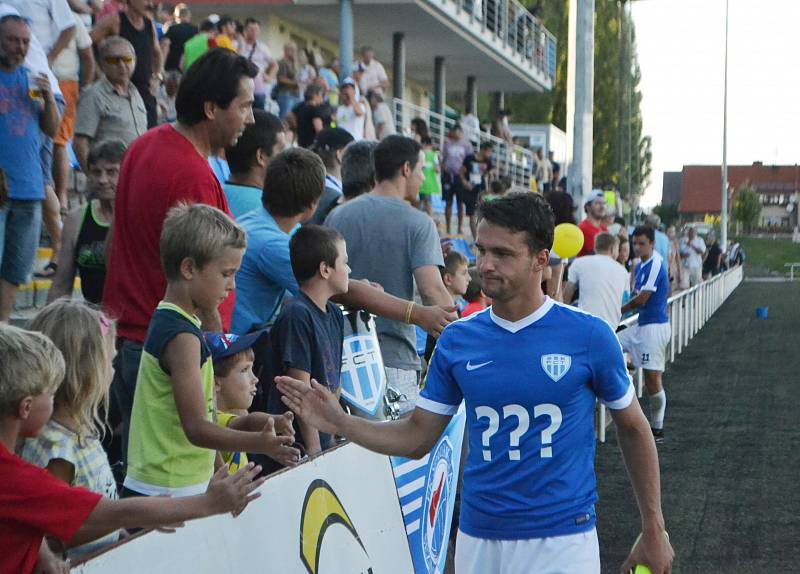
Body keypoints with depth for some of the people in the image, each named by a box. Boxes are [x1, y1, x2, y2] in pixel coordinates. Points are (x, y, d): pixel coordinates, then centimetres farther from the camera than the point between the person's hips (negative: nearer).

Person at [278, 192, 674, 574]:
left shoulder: (589, 336, -6)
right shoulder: (457, 341, 1)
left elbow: (633, 430, 4)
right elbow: (418, 437, 6)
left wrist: (653, 530, 4)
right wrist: (340, 423, -8)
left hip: (563, 538, -3)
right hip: (478, 540, 3)